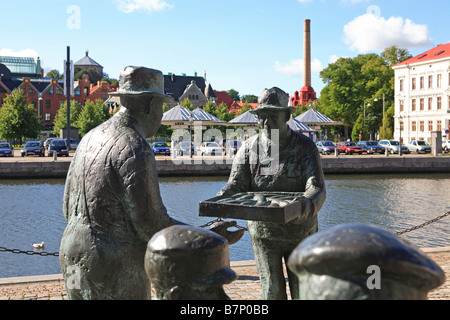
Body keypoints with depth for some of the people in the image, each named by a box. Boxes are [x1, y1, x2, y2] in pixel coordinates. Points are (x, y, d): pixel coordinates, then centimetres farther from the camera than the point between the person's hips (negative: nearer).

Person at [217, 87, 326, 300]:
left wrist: (308, 204, -43)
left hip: (299, 232, -1)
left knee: (302, 290, 8)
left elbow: (317, 188, -19)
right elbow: (236, 184, -7)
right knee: (272, 291, 3)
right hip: (264, 232, 1)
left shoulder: (305, 147, -9)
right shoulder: (249, 147, -3)